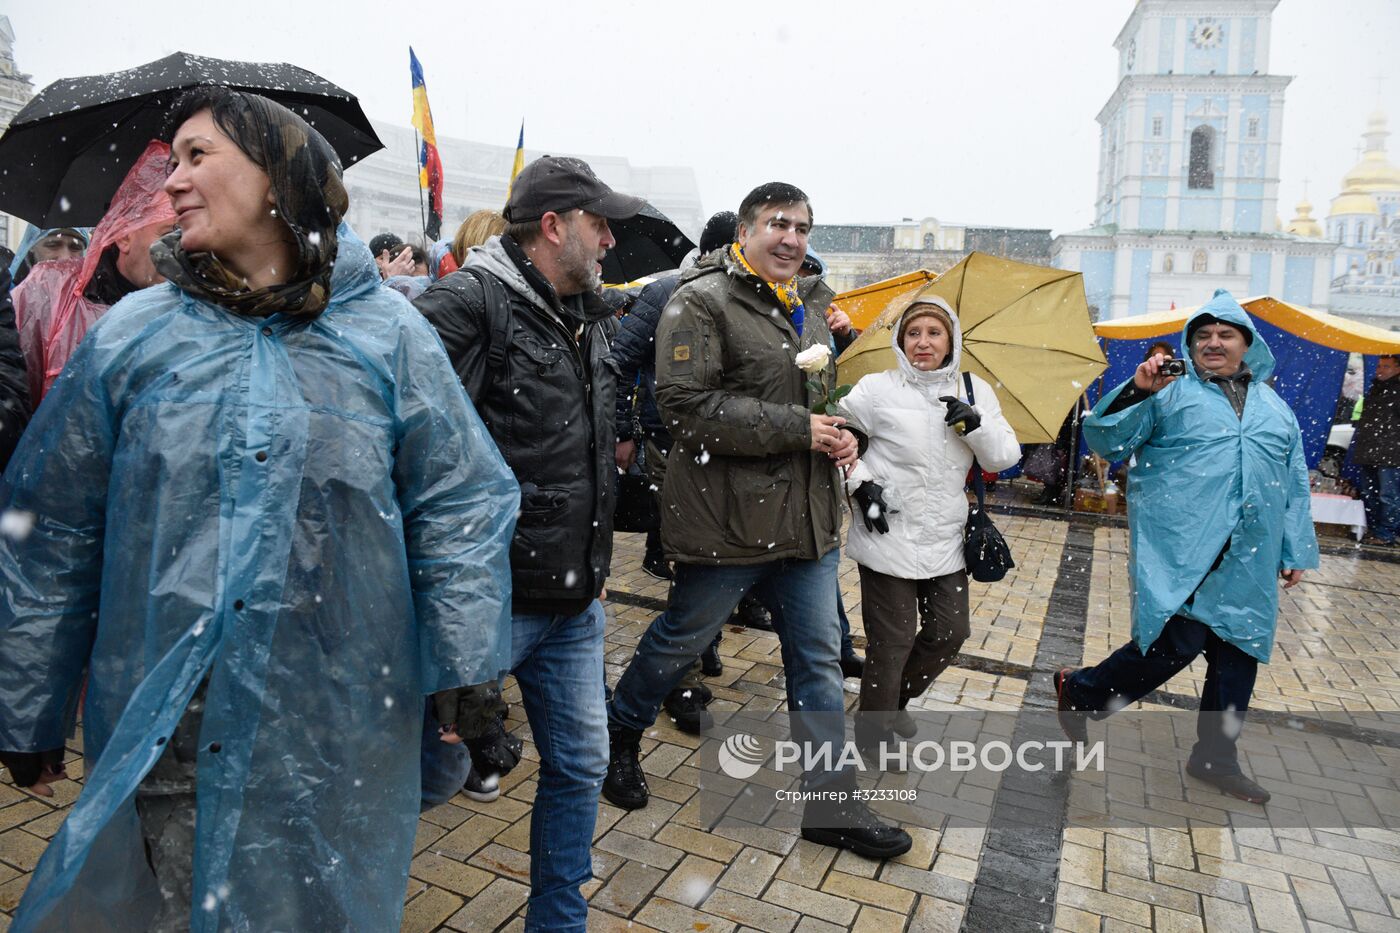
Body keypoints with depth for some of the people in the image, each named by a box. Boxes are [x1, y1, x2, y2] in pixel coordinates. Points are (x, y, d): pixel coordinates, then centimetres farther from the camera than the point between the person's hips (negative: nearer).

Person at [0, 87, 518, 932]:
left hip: (340, 735, -1)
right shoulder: (132, 335, 2)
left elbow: (461, 507, -3)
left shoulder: (388, 335, -3)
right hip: (157, 734, 2)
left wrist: (460, 674, -8)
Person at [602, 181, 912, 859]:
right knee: (681, 639, 12)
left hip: (807, 514, 7)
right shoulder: (703, 300, -11)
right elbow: (685, 402, -21)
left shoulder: (809, 305, 16)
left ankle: (830, 802, 25)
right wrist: (797, 428, -20)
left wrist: (841, 435, 5)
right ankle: (619, 735, 40)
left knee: (819, 657, 11)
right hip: (727, 515, -7)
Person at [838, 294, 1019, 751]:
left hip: (945, 539, 5)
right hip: (889, 538, -5)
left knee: (950, 632, 15)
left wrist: (976, 424, -16)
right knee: (891, 642, 2)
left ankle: (895, 701, 40)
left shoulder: (975, 391, 5)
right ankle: (872, 734, 24)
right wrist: (859, 481, -14)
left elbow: (1005, 458, 1)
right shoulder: (878, 389, -8)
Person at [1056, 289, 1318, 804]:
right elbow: (1104, 440, -3)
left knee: (1239, 651, 9)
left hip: (1249, 558, 6)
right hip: (1179, 545, -5)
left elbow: (1295, 485, 21)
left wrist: (1296, 552, 18)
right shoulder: (1168, 394, 5)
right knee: (1178, 641, -15)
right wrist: (1136, 391, -16)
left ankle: (1215, 756, 26)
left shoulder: (1275, 407, 19)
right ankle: (1082, 690, 7)